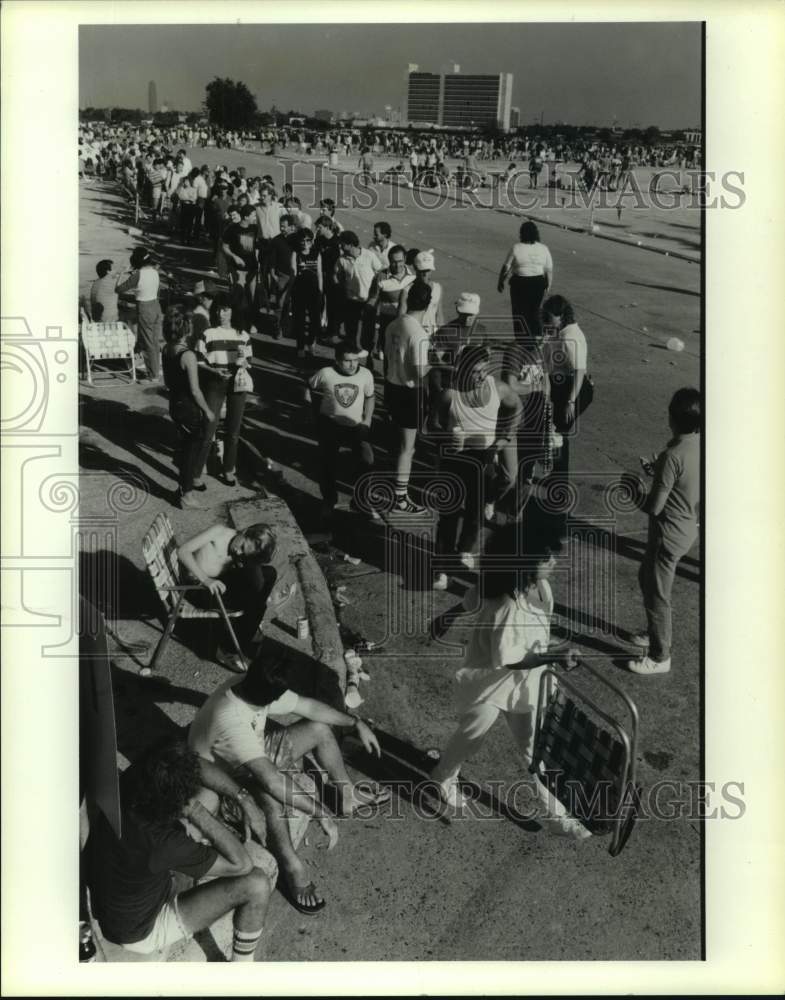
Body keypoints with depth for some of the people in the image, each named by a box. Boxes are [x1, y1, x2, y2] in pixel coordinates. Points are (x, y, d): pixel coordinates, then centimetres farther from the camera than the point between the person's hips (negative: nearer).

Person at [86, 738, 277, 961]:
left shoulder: (135, 778, -25)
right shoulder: (162, 844, -42)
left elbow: (200, 765, -7)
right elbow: (241, 864, -30)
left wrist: (245, 800, -11)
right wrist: (195, 812, -35)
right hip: (142, 932, -7)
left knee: (209, 794, 0)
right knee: (257, 883, -16)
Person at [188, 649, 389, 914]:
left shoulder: (251, 690, -19)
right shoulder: (230, 720, -43)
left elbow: (306, 706, -4)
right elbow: (269, 779, -48)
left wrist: (356, 724, -4)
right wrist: (321, 813, -45)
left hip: (254, 753, 8)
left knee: (319, 728, 2)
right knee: (272, 792, -39)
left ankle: (347, 795, 21)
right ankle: (292, 870, -17)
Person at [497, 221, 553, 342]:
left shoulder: (516, 248, -10)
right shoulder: (544, 248, 0)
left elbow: (506, 267, -5)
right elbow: (549, 270, 2)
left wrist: (500, 282, 8)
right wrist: (548, 286, 13)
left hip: (520, 284, -3)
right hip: (538, 283, 3)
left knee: (520, 313, 8)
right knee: (534, 311, 20)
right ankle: (537, 337, 19)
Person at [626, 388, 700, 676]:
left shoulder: (673, 455, -28)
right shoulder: (700, 446, -2)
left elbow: (654, 507, -23)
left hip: (669, 534, -9)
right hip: (688, 527, 9)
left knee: (656, 594, 8)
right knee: (646, 578, 28)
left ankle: (660, 657, 23)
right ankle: (657, 632, 44)